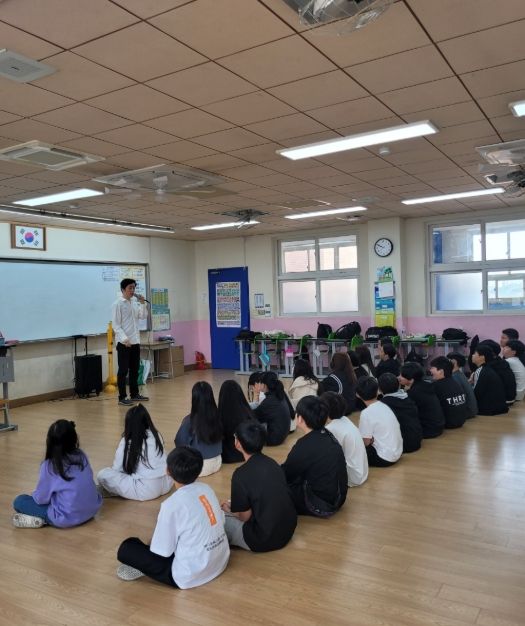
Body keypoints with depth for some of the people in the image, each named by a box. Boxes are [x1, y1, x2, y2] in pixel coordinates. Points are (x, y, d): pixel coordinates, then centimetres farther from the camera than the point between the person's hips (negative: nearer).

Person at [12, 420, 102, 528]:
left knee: (19, 501, 6)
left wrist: (35, 495, 18)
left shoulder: (49, 466, -14)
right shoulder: (82, 456, -2)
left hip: (66, 519, -5)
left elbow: (41, 498, -6)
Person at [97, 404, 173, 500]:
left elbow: (116, 469, -2)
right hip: (165, 485, 5)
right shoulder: (156, 435, 6)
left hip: (144, 490, -5)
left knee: (102, 475, -2)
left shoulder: (126, 441, -7)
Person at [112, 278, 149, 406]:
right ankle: (122, 397, 3)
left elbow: (143, 317, 14)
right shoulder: (118, 304, -9)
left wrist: (143, 304, 0)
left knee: (134, 369, 13)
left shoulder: (134, 303, 11)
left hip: (135, 341, 7)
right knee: (123, 370, -2)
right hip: (123, 342, -7)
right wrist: (124, 338, -22)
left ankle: (134, 394, 22)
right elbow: (116, 325, -13)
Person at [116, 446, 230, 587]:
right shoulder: (206, 489, -4)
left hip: (191, 575, -6)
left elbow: (163, 551, -13)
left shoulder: (172, 504, -21)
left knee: (126, 548, -3)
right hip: (221, 562, 7)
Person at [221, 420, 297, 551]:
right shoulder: (272, 463, 1)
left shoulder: (242, 474, -20)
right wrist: (234, 505, 19)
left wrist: (229, 510, 10)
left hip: (264, 540, -7)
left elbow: (245, 516, -11)